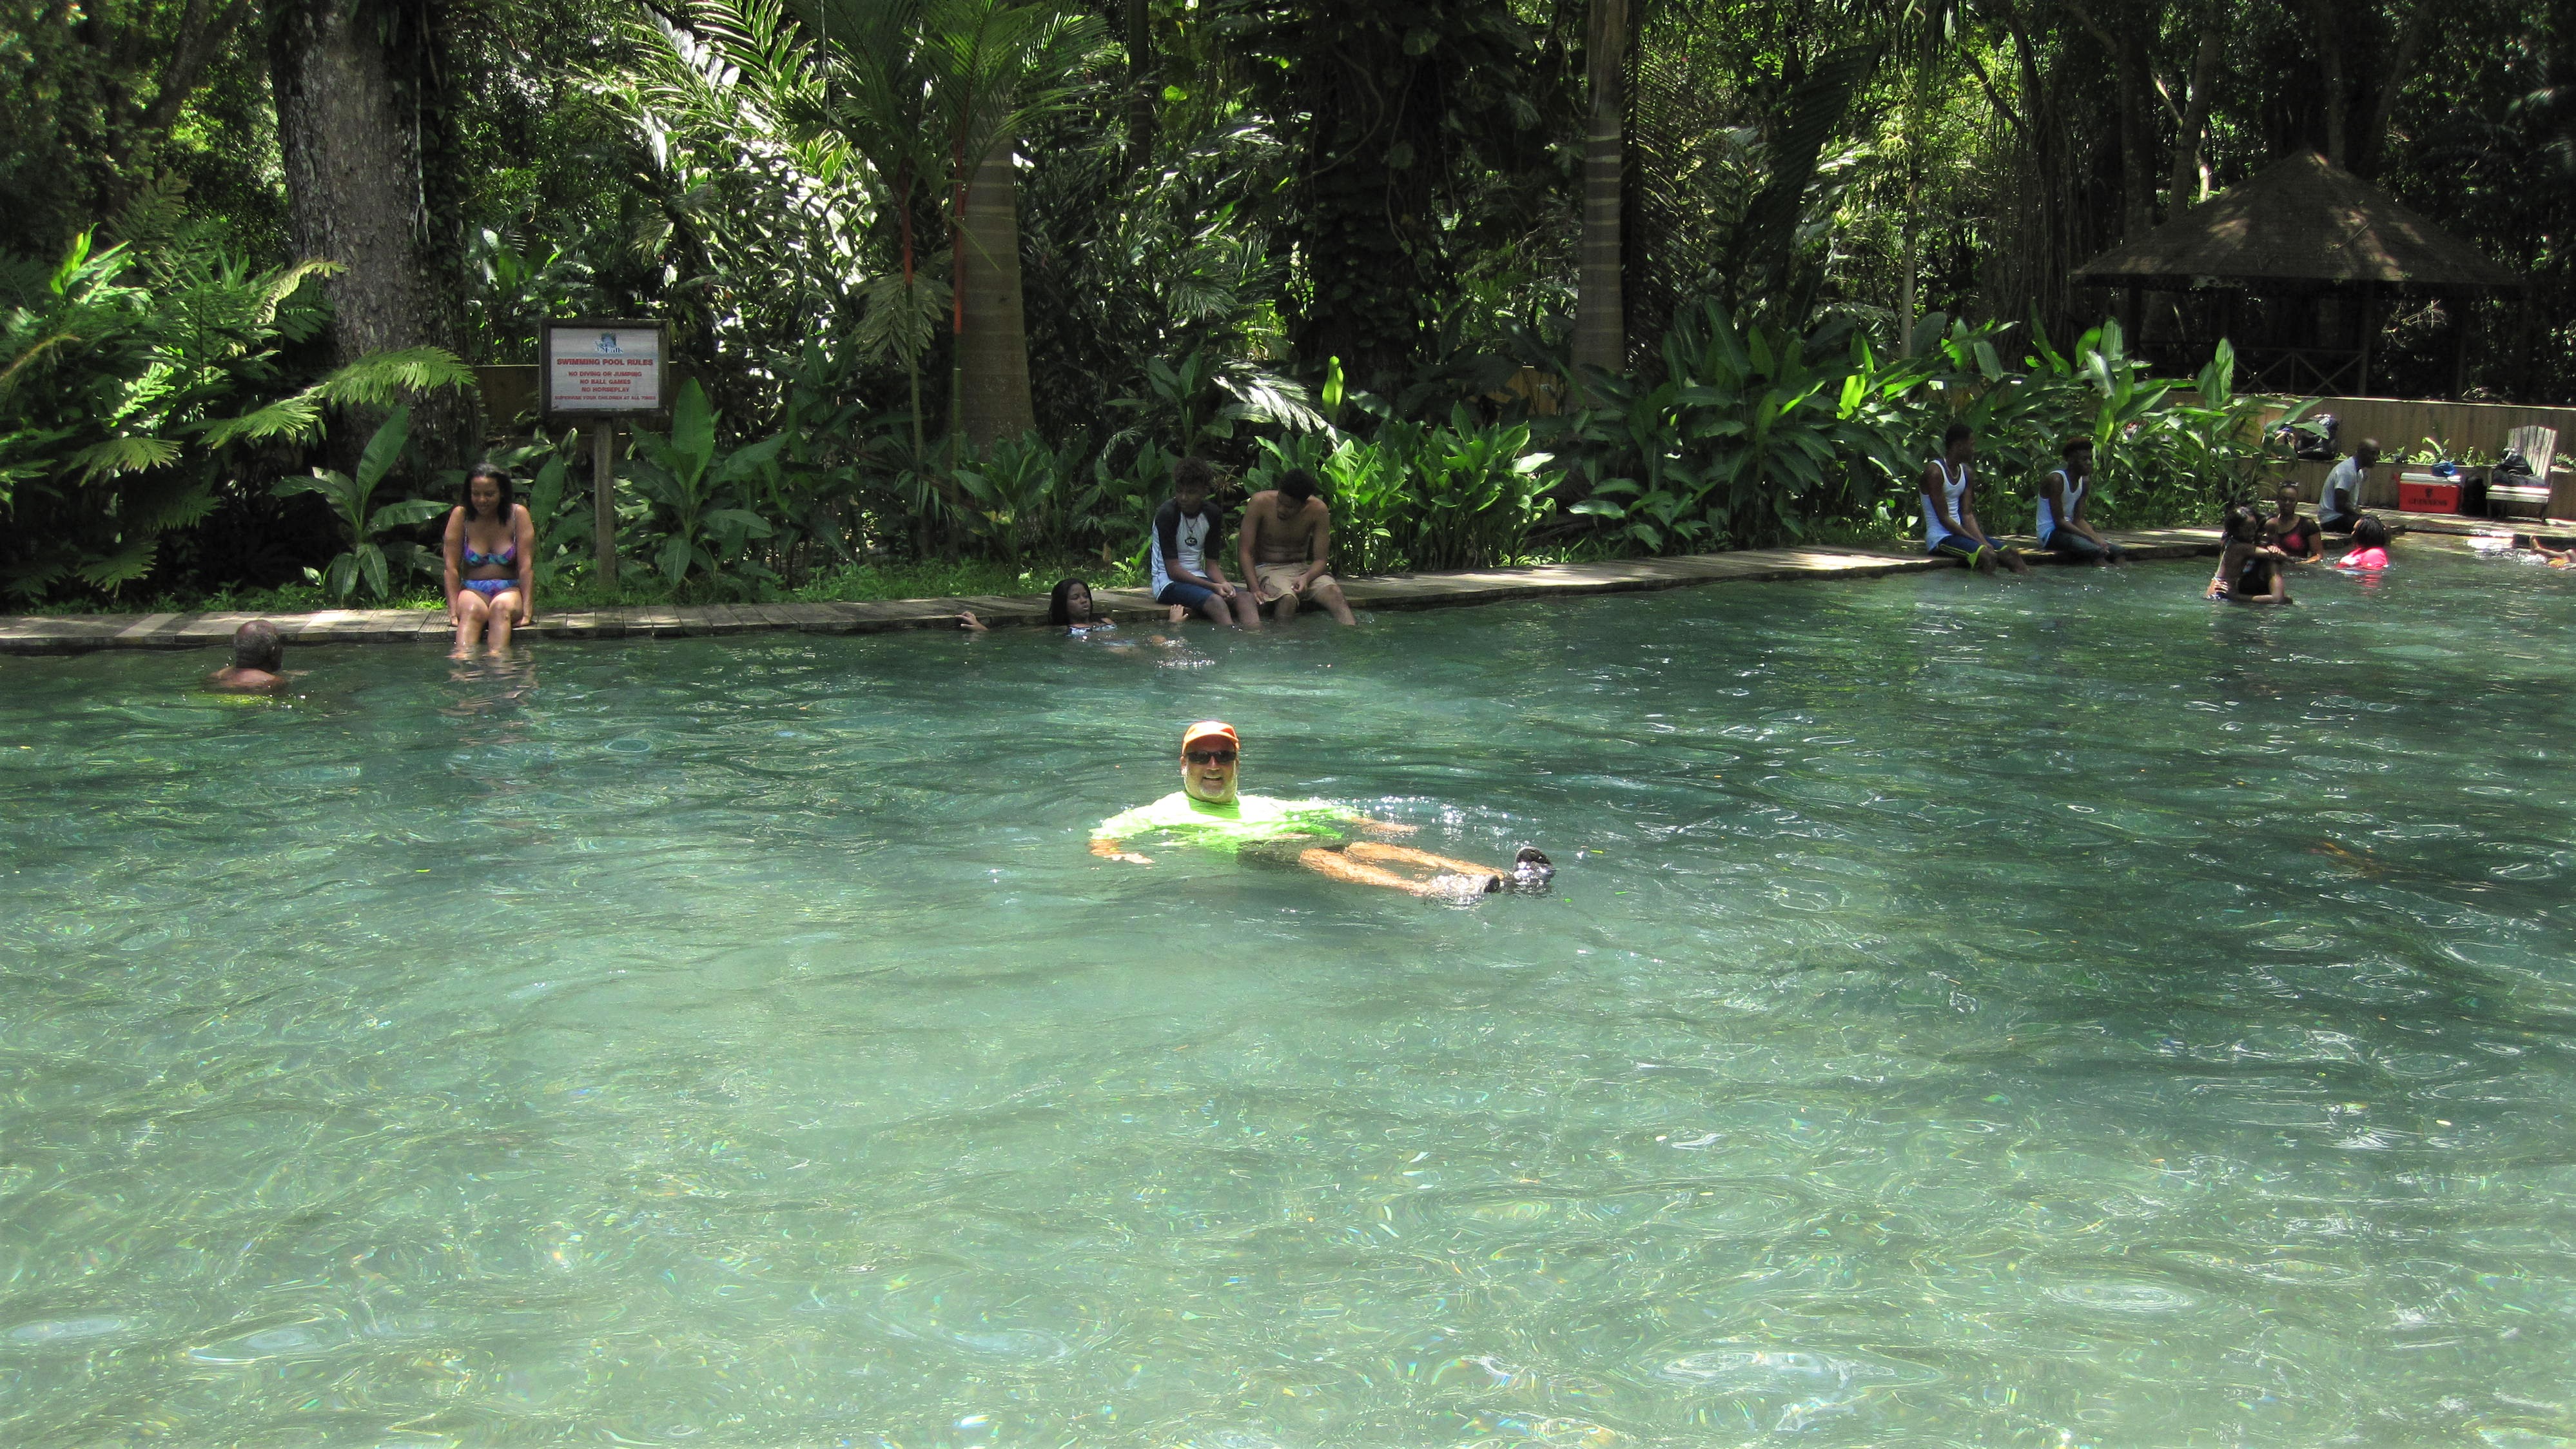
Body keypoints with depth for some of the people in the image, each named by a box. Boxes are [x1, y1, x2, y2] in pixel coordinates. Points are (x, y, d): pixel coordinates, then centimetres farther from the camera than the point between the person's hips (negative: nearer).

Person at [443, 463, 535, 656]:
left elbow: (526, 567, -5)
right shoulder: (460, 515, 1)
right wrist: (453, 611, -13)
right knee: (473, 610, -34)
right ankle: (462, 656, -60)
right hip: (472, 591, 0)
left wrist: (527, 612, -15)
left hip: (509, 591, 0)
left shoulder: (518, 515, -1)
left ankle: (497, 655, -59)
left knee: (501, 607, -35)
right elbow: (452, 567, -3)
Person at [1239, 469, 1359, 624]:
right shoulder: (1260, 503, -14)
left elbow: (1321, 559, -6)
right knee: (1288, 598, -36)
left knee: (1334, 593, -29)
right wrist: (1255, 588, -25)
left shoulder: (1318, 510, -8)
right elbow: (1245, 552, -12)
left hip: (1304, 569, 2)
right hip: (1268, 569, -2)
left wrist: (1306, 578, -29)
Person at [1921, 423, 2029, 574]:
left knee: (2010, 554, -9)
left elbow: (1968, 515, 7)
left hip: (1960, 532, 8)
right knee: (1987, 556, -30)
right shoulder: (1935, 471, -14)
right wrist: (1978, 542, -17)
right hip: (1940, 538, -8)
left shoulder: (1965, 472, 12)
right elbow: (1944, 518, -17)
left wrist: (1984, 541, -10)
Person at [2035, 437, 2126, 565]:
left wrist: (2097, 538, -13)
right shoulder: (2056, 480, -16)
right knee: (2095, 550, -30)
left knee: (2117, 550, -8)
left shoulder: (2085, 483, 8)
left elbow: (2078, 520, 6)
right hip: (2050, 534, -9)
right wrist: (2092, 538, -24)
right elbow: (2059, 521, -20)